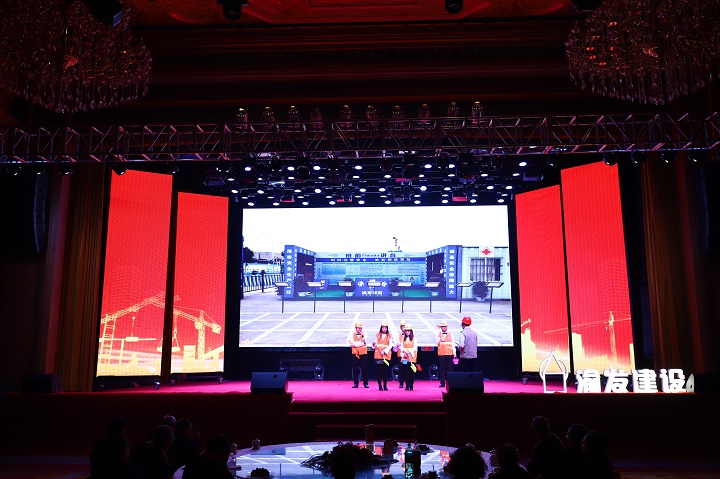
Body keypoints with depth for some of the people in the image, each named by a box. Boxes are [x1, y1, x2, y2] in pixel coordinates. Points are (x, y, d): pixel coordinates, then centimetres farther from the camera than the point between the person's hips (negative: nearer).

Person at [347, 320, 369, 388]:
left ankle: (365, 383, 7)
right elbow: (352, 343, -8)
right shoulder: (352, 334, 3)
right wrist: (360, 342, -16)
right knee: (355, 369, 3)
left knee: (364, 368, 0)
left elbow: (363, 343, -9)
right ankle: (355, 383, 11)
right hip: (355, 353, 0)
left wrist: (355, 344, -14)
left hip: (363, 353, 0)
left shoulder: (364, 334, 3)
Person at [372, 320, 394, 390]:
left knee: (386, 371, -1)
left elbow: (390, 345, 0)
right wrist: (374, 344, -16)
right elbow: (375, 344, 7)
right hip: (378, 355, 0)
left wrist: (385, 351, -14)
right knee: (379, 370, -2)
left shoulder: (389, 335, 6)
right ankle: (380, 385, 6)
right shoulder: (378, 335, 8)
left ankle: (385, 386, 7)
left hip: (386, 355, 0)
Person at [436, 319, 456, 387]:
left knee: (450, 369, 0)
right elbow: (437, 343, -6)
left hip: (449, 354, 0)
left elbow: (452, 344, 8)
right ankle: (442, 382, 6)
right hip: (441, 354, 0)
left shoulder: (450, 334, 9)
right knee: (442, 369, 1)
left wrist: (454, 352, 1)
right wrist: (440, 336, -15)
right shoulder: (439, 334, 7)